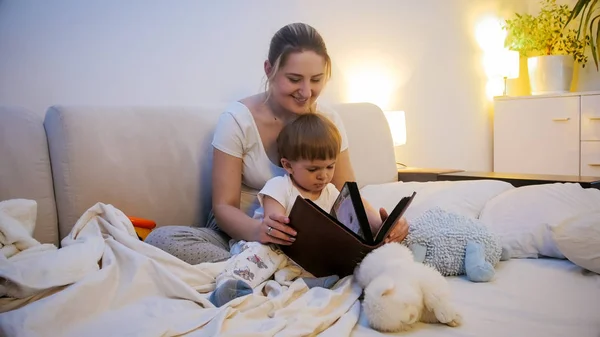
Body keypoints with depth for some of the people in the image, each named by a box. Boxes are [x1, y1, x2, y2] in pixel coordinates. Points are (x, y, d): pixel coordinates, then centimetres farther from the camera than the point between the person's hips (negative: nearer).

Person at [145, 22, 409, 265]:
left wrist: (380, 222, -23)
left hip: (304, 240, 3)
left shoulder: (329, 121, -1)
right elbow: (224, 206, -12)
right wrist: (256, 230, -36)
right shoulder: (237, 120, -12)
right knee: (160, 240, -30)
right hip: (241, 234, -2)